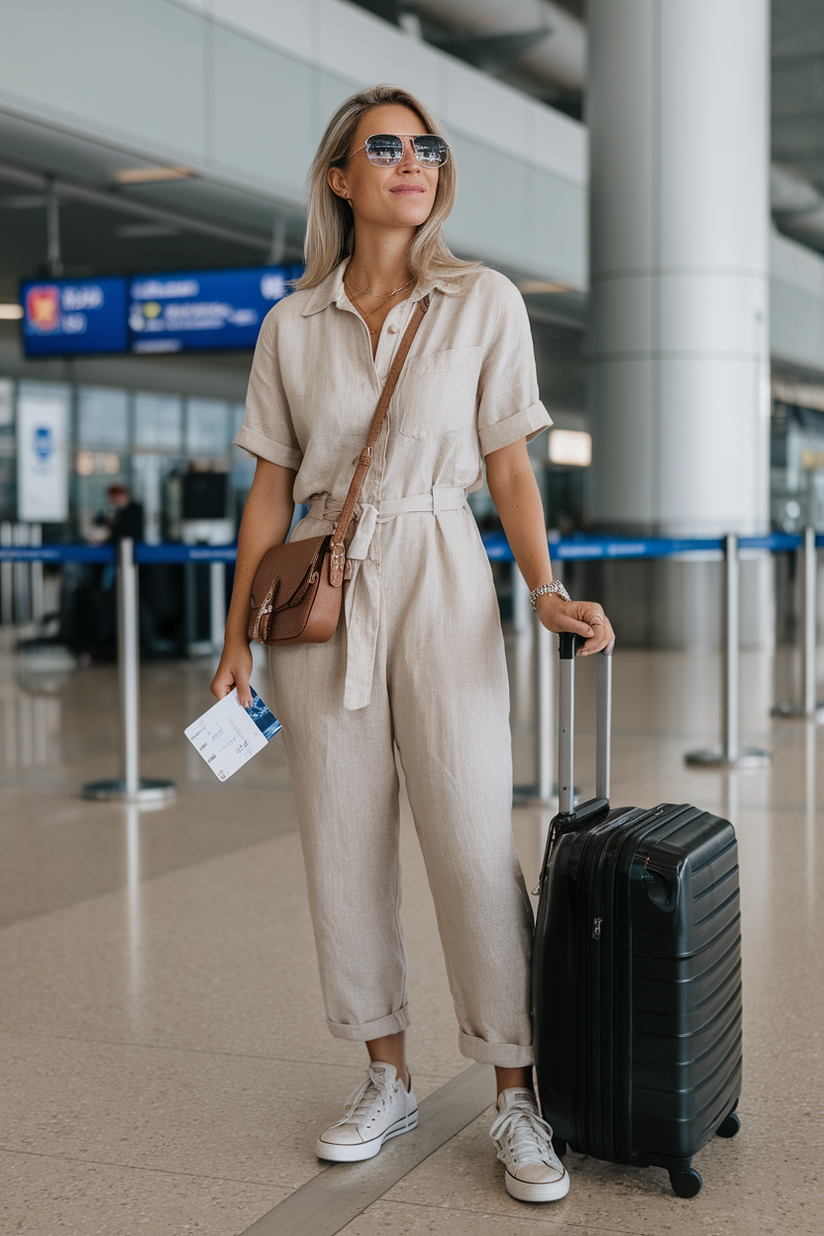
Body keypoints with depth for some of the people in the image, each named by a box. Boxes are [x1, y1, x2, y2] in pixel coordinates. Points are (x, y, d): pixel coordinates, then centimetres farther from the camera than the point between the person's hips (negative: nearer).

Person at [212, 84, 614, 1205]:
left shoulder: (485, 303, 3)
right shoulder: (293, 325, 7)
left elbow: (509, 464, 3)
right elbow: (270, 490, 9)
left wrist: (546, 590, -10)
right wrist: (237, 636, 6)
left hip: (441, 580, -2)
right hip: (321, 594, 2)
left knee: (474, 845, -7)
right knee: (345, 846, 6)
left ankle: (519, 1100, 5)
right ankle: (388, 1081, 20)